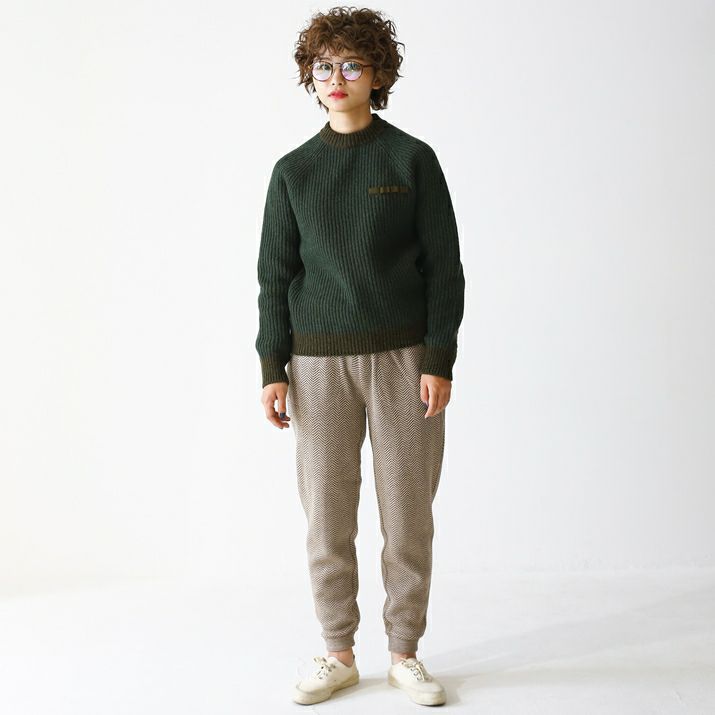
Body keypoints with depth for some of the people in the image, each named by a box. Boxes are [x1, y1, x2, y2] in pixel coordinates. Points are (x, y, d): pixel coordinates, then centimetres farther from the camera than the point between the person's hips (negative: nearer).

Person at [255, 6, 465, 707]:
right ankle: (338, 654, 21)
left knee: (407, 515, 4)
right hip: (320, 362, 2)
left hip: (403, 358, -1)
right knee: (327, 516, 5)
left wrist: (439, 361, -6)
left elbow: (444, 265, 1)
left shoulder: (412, 159, 2)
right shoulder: (294, 170, 8)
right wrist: (272, 368, 2)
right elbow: (275, 273, 8)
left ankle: (404, 653, 20)